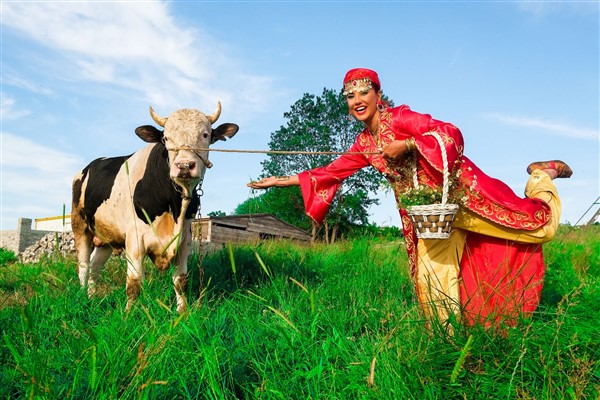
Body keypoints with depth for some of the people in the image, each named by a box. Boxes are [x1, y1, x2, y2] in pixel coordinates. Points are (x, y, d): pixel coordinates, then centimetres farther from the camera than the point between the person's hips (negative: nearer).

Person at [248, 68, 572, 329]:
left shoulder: (399, 118, -15)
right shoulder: (363, 145, 5)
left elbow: (450, 133, -24)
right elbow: (330, 172, 9)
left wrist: (405, 145, -29)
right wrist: (280, 180, 9)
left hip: (458, 190, -5)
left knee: (534, 222, 3)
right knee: (432, 278, 4)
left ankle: (541, 173, 31)